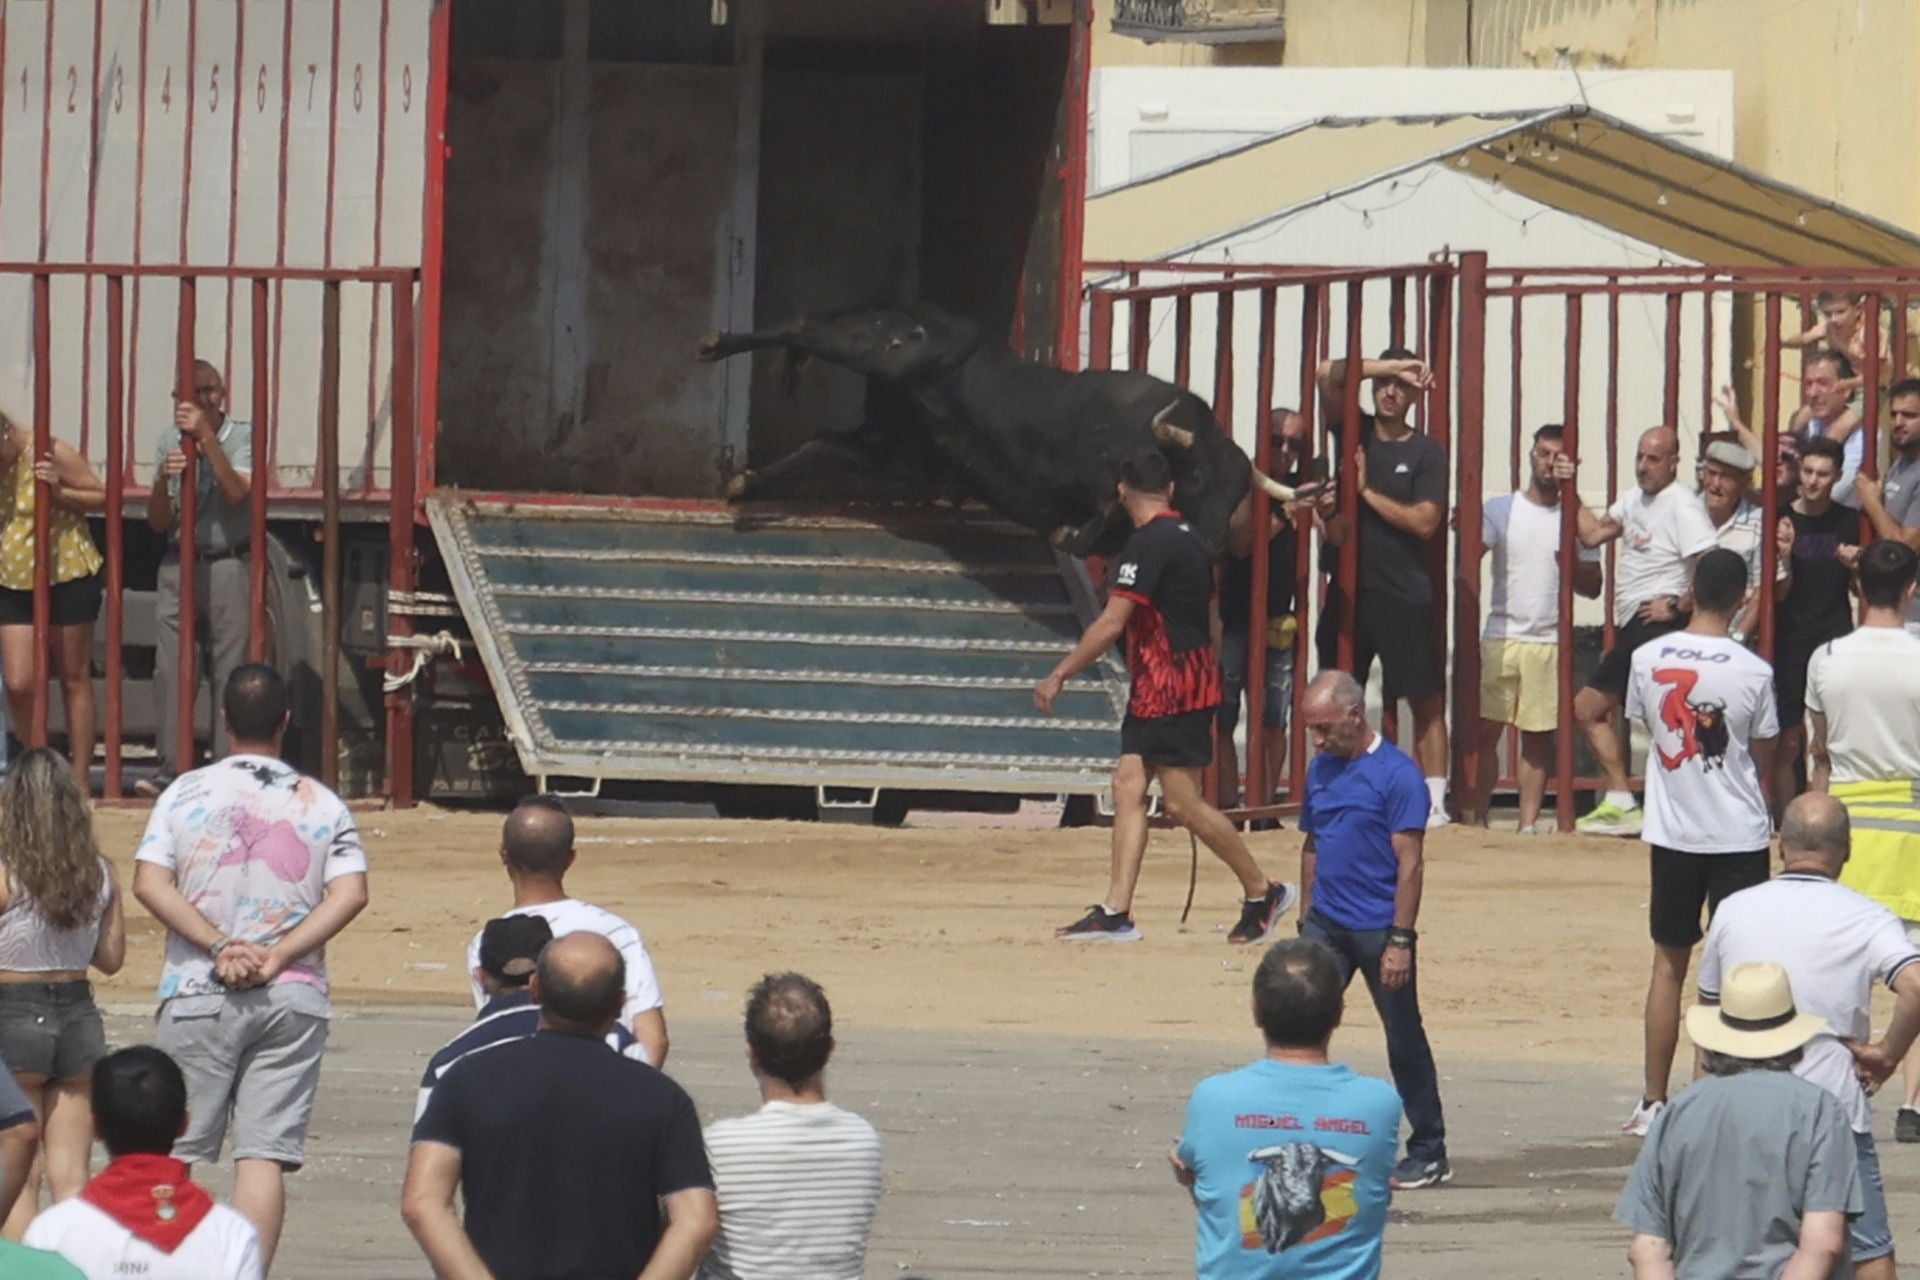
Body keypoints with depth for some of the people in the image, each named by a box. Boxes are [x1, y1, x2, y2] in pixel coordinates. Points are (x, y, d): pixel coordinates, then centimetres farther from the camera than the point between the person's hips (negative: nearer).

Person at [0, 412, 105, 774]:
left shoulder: (52, 454, -13)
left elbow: (104, 498, -9)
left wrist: (59, 492, -22)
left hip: (68, 580, -4)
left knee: (74, 680, 4)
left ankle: (79, 780, 8)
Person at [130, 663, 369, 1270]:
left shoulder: (186, 793, 3)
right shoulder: (322, 804, 5)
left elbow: (149, 884, -8)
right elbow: (350, 894, -6)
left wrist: (219, 946, -10)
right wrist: (278, 957, -10)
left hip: (199, 994, -1)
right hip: (293, 998, 1)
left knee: (173, 1152, 5)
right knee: (266, 1155, -3)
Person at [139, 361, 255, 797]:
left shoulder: (242, 437, 0)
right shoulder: (169, 441, 10)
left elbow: (237, 492, -18)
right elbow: (158, 522, 8)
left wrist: (206, 435, -21)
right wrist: (164, 479, -12)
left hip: (228, 567, -3)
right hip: (178, 564, 3)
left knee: (230, 671, -4)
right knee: (170, 670, -5)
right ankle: (169, 769, -4)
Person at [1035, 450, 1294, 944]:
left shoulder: (1148, 545, -17)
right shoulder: (1189, 539, 13)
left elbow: (1111, 625, -21)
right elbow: (1210, 620, 20)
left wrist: (1059, 675, -16)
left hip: (1170, 692, -10)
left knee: (1182, 802, -4)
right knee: (1128, 787, 4)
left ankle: (1263, 892, 7)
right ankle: (1115, 912, -1)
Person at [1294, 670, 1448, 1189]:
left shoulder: (1397, 775, -12)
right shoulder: (1321, 771, 9)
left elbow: (1409, 863, -14)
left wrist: (1400, 941, -18)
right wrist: (1306, 920, 15)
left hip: (1379, 928, -6)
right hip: (1326, 925, 6)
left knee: (1404, 1038, 5)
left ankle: (1428, 1153, 16)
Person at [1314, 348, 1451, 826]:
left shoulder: (1428, 453, 1)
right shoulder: (1354, 431, 9)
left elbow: (1425, 523, -8)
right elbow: (1328, 374, -4)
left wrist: (1367, 492, -4)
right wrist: (1388, 365, -7)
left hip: (1406, 595, -3)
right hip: (1350, 591, 3)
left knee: (1427, 701, -1)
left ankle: (1433, 801, -2)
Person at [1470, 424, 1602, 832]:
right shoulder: (1501, 509, 6)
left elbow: (1593, 586, 12)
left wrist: (1573, 565, -9)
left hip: (1550, 642, 1)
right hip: (1500, 638, -1)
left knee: (1538, 736, 3)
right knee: (1485, 729, -5)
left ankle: (1529, 823, 7)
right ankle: (1477, 817, 2)